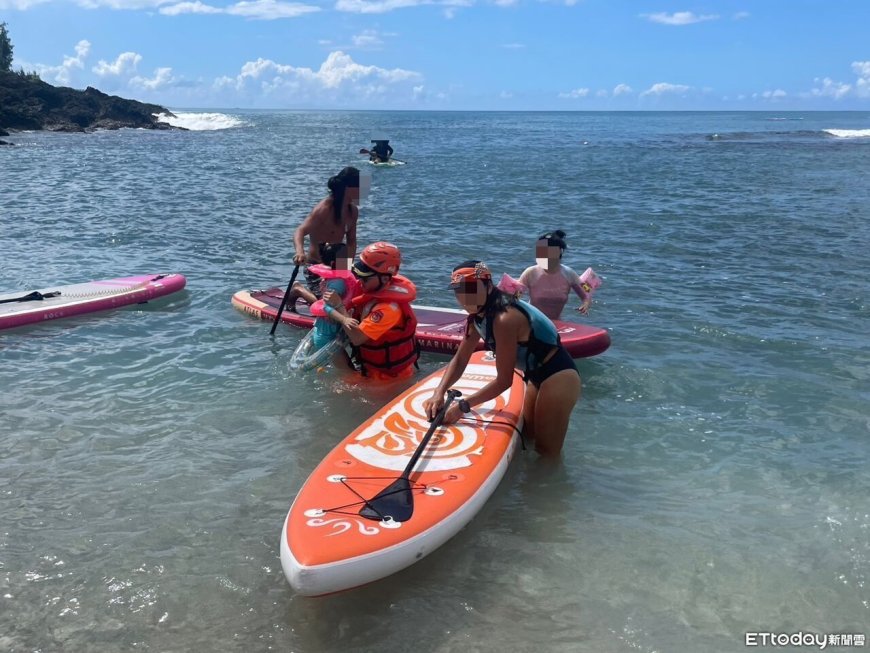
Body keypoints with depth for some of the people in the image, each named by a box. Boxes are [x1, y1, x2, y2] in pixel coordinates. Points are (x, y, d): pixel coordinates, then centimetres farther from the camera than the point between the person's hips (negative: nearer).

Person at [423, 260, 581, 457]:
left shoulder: (505, 319, -30)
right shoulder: (478, 317, -2)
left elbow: (504, 380, -26)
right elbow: (460, 359, 5)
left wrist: (463, 405, -21)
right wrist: (439, 393, -9)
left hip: (558, 378, -10)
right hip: (537, 376, 10)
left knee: (546, 452, 1)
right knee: (530, 436, 25)